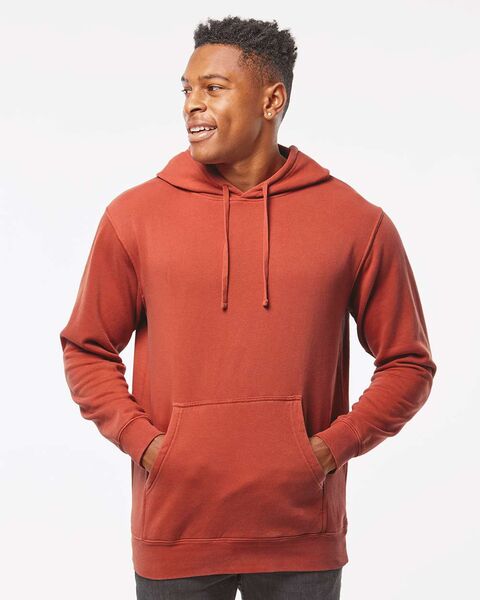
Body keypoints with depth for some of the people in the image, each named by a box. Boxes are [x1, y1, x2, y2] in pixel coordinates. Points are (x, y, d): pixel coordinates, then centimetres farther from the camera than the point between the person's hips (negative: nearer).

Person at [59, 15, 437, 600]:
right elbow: (87, 351, 8)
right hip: (174, 533, 0)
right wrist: (142, 442, -5)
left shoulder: (357, 223, -1)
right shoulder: (134, 216, 1)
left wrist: (333, 446, -6)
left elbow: (407, 363, 6)